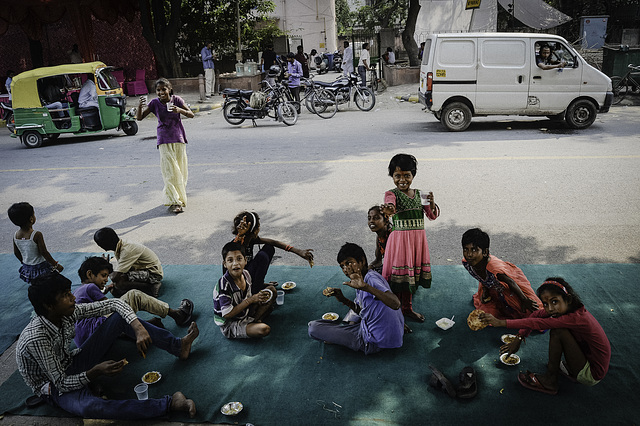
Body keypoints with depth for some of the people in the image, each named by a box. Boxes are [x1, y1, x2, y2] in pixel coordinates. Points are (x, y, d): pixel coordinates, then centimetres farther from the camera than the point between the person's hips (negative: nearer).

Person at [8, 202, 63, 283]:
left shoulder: (16, 235, -5)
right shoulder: (37, 235, -24)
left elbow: (16, 253, 7)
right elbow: (44, 253, -20)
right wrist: (56, 265, -11)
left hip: (26, 269, 7)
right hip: (41, 268, -7)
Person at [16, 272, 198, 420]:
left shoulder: (67, 312, -14)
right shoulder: (35, 338, -32)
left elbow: (115, 303, -10)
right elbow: (62, 384, -25)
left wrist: (139, 329, -24)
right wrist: (96, 371, -40)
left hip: (72, 366, 7)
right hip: (55, 388, -7)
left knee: (120, 316, -6)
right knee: (88, 407, -44)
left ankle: (178, 346, -3)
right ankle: (169, 403, -39)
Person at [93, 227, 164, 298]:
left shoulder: (127, 251, -27)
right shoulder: (118, 248, 1)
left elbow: (115, 277, -29)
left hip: (153, 273, -9)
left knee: (119, 283, -26)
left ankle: (152, 287, -17)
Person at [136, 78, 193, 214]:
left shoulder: (176, 100, -3)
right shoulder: (155, 103, -3)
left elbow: (191, 114, -5)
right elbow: (139, 117, -5)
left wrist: (179, 110, -25)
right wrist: (140, 105, -24)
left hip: (179, 139, 1)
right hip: (164, 141, -1)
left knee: (181, 170, 8)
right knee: (170, 171, -8)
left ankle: (179, 195, 29)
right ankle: (175, 202, -7)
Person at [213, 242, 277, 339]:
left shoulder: (246, 274, -5)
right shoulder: (224, 284, -27)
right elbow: (227, 314, -27)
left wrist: (259, 297, -14)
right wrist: (250, 300, -24)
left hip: (245, 314, 8)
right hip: (229, 326, -8)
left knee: (271, 290, 7)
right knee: (264, 329, -32)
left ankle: (254, 320, 0)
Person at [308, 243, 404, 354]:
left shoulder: (372, 278, -22)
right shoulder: (365, 279, 8)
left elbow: (395, 304, -38)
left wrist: (366, 287, -48)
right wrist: (343, 299, 0)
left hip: (373, 343, -10)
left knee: (313, 328, -9)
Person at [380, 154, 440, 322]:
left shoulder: (419, 194, 10)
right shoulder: (392, 194, -6)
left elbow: (433, 215, 6)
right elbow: (390, 204, -30)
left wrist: (431, 202, -16)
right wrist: (389, 209, -54)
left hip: (418, 239, 5)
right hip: (400, 238, -5)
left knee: (411, 274, 15)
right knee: (398, 276, -5)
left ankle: (407, 308, 30)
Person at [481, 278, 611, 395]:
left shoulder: (577, 318, -30)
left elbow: (537, 323, -32)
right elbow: (536, 315, 2)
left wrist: (501, 322, -30)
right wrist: (519, 339, -5)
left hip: (593, 374, -8)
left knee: (558, 331, -23)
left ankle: (550, 380, -6)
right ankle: (570, 368, 11)